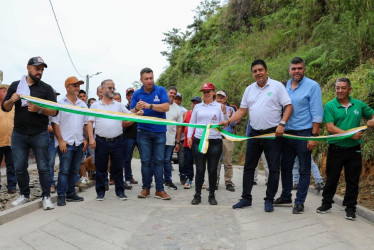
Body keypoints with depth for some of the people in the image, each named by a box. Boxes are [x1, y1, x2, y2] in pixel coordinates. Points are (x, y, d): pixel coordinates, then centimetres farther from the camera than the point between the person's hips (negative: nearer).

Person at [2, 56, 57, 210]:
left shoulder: (46, 88, 1)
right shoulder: (15, 86, 8)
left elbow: (54, 111, -4)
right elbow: (5, 108, 8)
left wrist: (39, 109, -21)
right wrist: (11, 100, -13)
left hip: (40, 135, -2)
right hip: (19, 134, 3)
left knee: (43, 167, 2)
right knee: (20, 168, 10)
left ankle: (46, 197, 11)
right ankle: (25, 195, 26)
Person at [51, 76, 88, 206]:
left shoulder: (83, 104, 13)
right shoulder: (60, 103, -3)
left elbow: (86, 123, 16)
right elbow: (54, 123, -6)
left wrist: (86, 139, 6)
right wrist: (60, 140, -12)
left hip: (79, 143, 5)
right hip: (65, 143, -5)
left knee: (74, 170, 12)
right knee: (64, 170, -3)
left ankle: (70, 193, 22)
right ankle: (61, 196, 6)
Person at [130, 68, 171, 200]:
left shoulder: (161, 90, 1)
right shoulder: (137, 94, 6)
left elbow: (166, 107, -12)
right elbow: (131, 114, 3)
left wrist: (149, 106, -21)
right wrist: (136, 108, -20)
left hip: (160, 131, -1)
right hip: (143, 131, 1)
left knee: (159, 161, 3)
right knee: (145, 161, 5)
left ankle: (159, 189, 8)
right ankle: (146, 188, 14)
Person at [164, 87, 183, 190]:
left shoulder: (178, 109, 9)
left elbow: (179, 127, 8)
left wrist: (178, 142, 4)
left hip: (170, 140, 2)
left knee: (167, 160, 9)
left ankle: (168, 180, 19)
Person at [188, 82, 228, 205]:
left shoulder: (219, 106, 7)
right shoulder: (197, 107, 13)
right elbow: (192, 122, 16)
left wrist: (224, 113, -16)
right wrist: (189, 136, 4)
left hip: (215, 141, -1)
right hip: (199, 141, 1)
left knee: (213, 169, 3)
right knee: (200, 169, 1)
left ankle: (212, 195, 15)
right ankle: (197, 195, 9)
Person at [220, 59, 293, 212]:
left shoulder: (277, 86, -3)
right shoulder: (249, 89, 11)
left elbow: (288, 106, -6)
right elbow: (242, 110, 12)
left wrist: (282, 124, -19)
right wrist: (228, 121, 0)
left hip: (273, 134, -4)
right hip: (254, 133, 5)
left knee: (273, 169, 3)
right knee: (248, 166, 8)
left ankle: (269, 200, 16)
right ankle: (246, 198, 19)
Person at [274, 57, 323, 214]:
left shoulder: (312, 86, -5)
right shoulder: (284, 86, 9)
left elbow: (317, 114, -10)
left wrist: (314, 136, -15)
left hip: (304, 134, -5)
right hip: (286, 133, 5)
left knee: (304, 170, 4)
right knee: (285, 167, 13)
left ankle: (299, 202, 15)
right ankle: (286, 197, 29)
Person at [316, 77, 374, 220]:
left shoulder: (359, 104, 5)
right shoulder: (330, 106, -5)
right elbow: (330, 128, -14)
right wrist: (351, 135, -21)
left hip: (354, 150, 2)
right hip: (336, 149, -2)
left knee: (353, 180, 9)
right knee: (331, 178, 9)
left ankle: (350, 208, 22)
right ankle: (326, 204, 25)